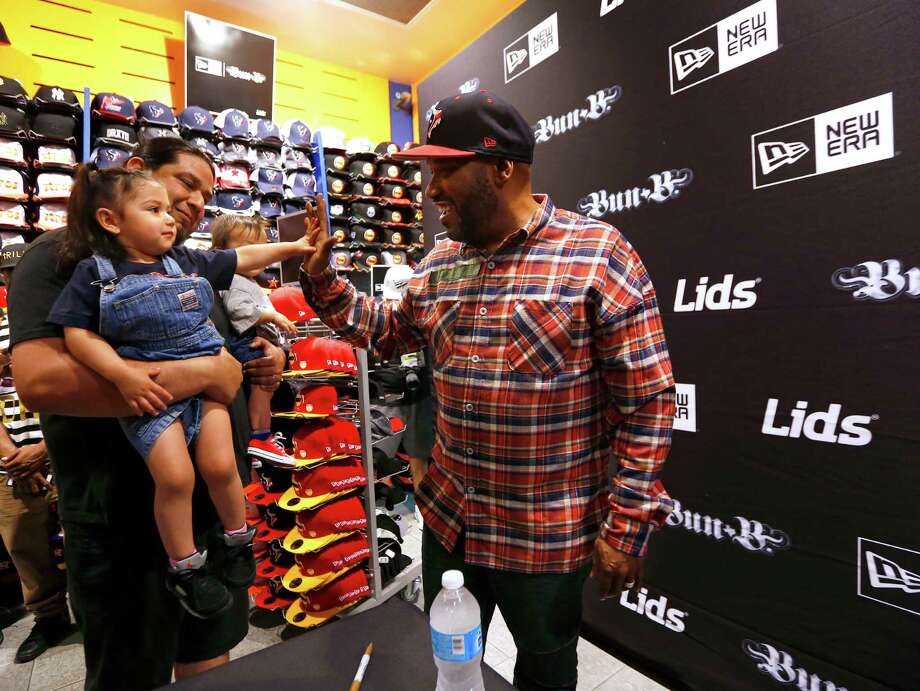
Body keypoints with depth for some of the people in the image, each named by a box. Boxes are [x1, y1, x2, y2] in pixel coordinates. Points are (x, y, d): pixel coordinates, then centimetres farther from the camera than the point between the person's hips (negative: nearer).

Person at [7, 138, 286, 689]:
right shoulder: (64, 255, -10)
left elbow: (226, 353, 22)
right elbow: (38, 380, -26)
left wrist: (265, 361, -1)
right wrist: (202, 374, -26)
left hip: (218, 505, 7)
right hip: (125, 523, -6)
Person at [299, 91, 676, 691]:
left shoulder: (599, 255, -16)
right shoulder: (441, 264, 2)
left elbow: (648, 401, -15)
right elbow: (389, 331, 17)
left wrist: (627, 526, -14)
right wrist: (322, 278, 6)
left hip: (549, 536, -4)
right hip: (448, 518, 6)